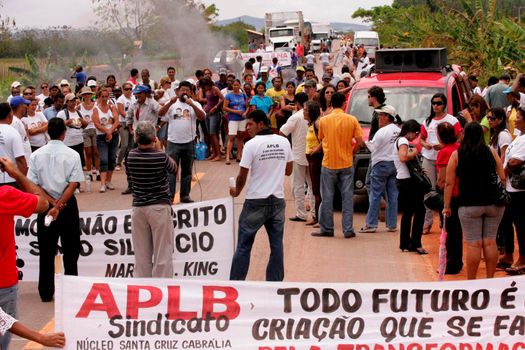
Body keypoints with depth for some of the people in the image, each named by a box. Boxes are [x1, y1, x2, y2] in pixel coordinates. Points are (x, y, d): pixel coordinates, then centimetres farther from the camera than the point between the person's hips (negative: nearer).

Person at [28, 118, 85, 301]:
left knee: (46, 251, 9)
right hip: (68, 206, -1)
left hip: (44, 206, 2)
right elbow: (73, 184, -14)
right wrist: (59, 206, -15)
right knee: (70, 250, 9)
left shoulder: (36, 155, -1)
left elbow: (32, 184, -6)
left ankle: (46, 292, 12)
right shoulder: (72, 155, -7)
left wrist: (51, 203, -9)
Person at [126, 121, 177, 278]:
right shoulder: (161, 156, -12)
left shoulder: (130, 157, -2)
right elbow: (174, 169, 8)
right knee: (162, 254, 1)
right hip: (159, 206, -4)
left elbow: (130, 183, 7)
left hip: (138, 207, 4)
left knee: (141, 255, 10)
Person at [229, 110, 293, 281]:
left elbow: (242, 175, -7)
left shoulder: (252, 145, -12)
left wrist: (236, 191, 11)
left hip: (256, 202, -4)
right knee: (276, 245, 9)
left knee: (244, 246, 5)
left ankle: (235, 283, 9)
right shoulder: (284, 142, 2)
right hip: (278, 201, 4)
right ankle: (274, 283, 12)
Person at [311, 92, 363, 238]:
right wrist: (352, 153, 12)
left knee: (327, 197, 7)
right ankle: (348, 229, 6)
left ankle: (327, 229, 11)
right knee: (347, 197, 6)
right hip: (346, 163, 0)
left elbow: (321, 138, 9)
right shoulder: (352, 120, -4)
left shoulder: (324, 120, -3)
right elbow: (359, 141, -5)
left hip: (328, 163, 0)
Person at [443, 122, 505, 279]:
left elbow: (449, 183, -2)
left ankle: (471, 282, 6)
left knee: (473, 244, 0)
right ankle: (490, 279, 13)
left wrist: (447, 206, 3)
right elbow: (502, 178, 5)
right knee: (490, 242, 7)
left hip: (469, 205, -2)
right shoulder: (491, 152, 5)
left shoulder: (456, 155, 0)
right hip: (493, 203, 2)